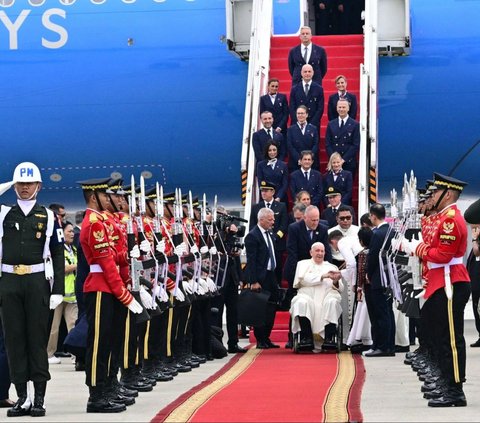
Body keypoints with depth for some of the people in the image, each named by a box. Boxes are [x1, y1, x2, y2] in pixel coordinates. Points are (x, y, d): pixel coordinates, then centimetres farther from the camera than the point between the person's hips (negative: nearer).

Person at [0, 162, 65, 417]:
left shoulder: (48, 216, 6)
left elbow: (58, 255, 4)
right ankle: (22, 397, 7)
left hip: (37, 281, -2)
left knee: (37, 337, 1)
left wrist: (58, 290, -3)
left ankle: (39, 398, 5)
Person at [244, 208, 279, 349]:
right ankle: (260, 340, 4)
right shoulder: (252, 236, -12)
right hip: (260, 278, -8)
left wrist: (275, 279, 13)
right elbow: (251, 261, -16)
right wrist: (254, 281, -20)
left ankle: (266, 339, 17)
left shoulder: (269, 235, 14)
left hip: (271, 276, 8)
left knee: (271, 309, 9)